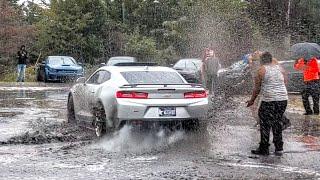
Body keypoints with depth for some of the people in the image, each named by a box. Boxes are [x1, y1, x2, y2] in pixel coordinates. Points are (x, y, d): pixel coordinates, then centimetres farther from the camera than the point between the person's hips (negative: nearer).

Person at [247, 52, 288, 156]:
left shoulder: (262, 70, -2)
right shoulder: (280, 68, 11)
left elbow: (257, 88, 0)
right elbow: (285, 83, 14)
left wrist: (252, 100, 11)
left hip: (269, 100, -5)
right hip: (283, 99, 5)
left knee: (265, 124, 3)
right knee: (277, 123, 15)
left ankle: (264, 149, 6)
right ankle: (279, 148, 16)